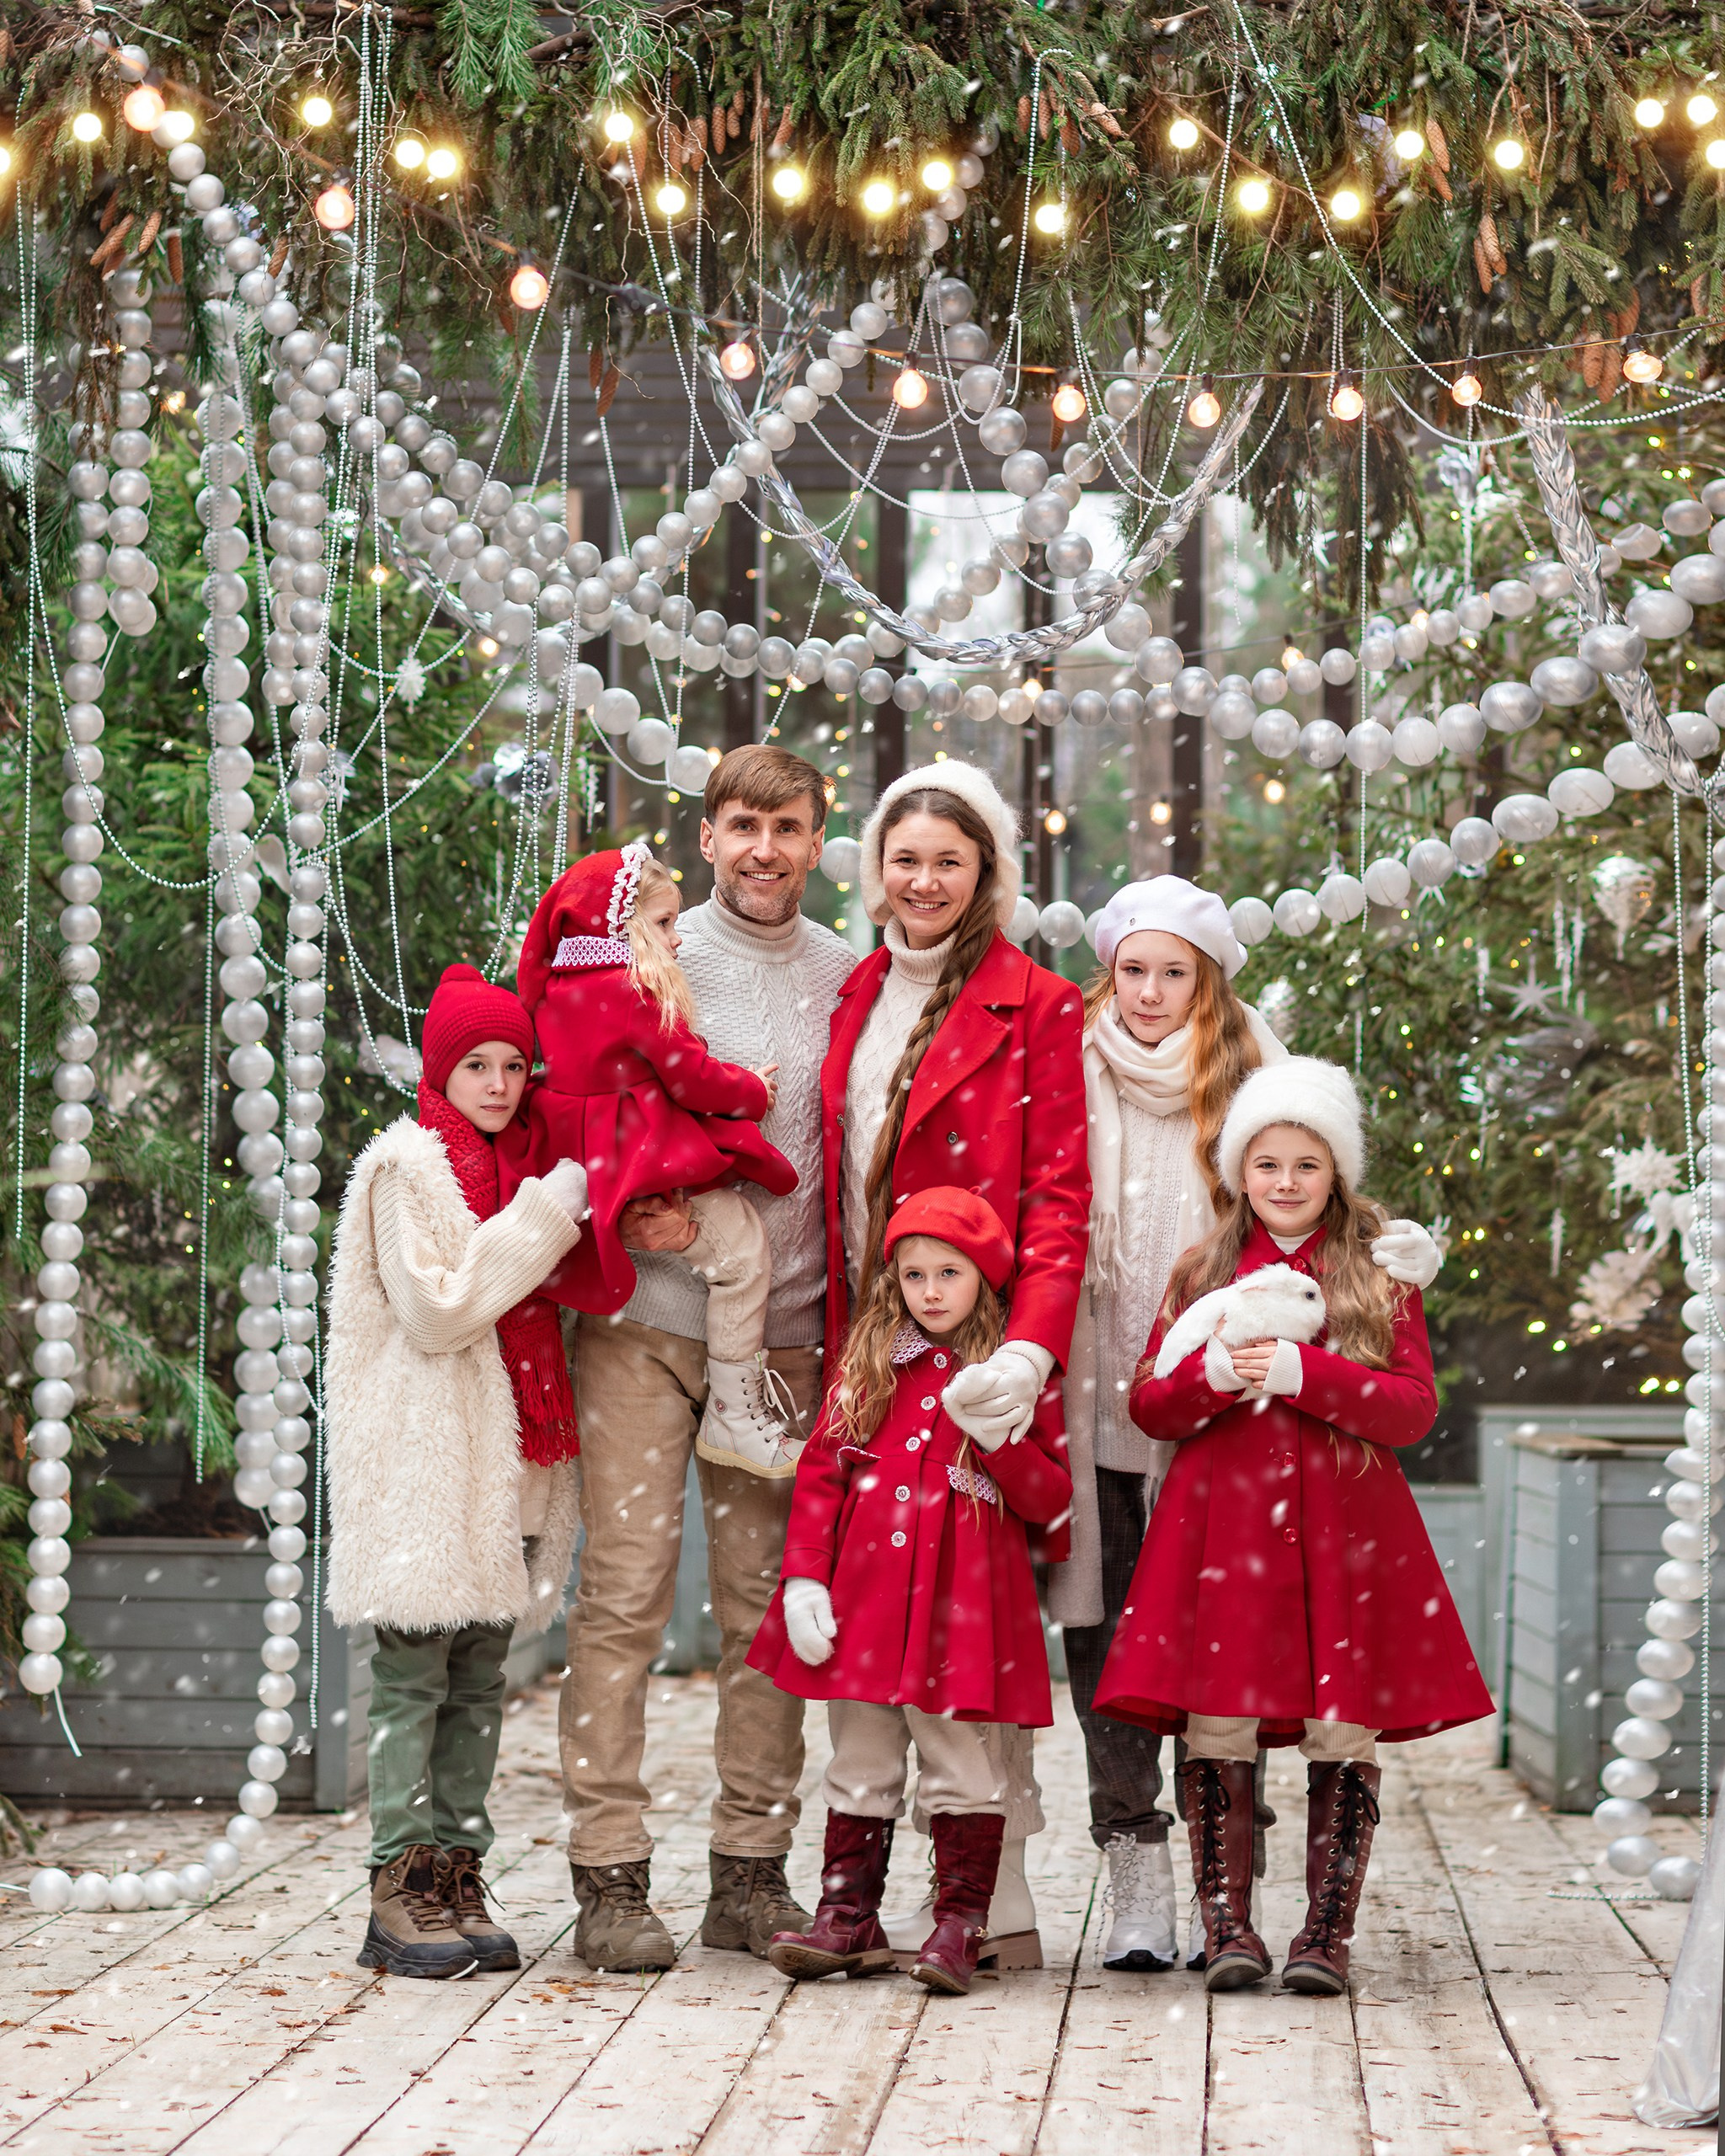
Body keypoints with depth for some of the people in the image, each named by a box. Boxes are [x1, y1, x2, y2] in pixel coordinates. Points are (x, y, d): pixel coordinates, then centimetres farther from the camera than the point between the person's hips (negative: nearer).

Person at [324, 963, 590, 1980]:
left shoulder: (515, 1167, 19)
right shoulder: (406, 1166, -5)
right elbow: (436, 1305, -16)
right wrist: (547, 1215, -15)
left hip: (502, 1461, 8)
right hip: (423, 1464, -8)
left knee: (480, 1680, 7)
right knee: (415, 1673, -6)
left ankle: (457, 1878, 11)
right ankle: (402, 1891, -4)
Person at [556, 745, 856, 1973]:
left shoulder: (850, 979, 10)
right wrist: (633, 1211, -15)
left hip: (784, 1331, 3)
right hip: (645, 1319, -3)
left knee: (766, 1603, 6)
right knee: (626, 1589, -6)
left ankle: (753, 1872, 13)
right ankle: (613, 1877, -1)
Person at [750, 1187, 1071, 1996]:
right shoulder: (868, 1365, 9)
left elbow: (1051, 1499, 1)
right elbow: (819, 1473, 7)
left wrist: (1001, 1440, -17)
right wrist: (803, 1579, -1)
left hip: (962, 1601, -3)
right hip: (864, 1594, 3)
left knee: (959, 1763, -1)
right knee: (860, 1765, 9)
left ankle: (959, 1926, 4)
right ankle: (846, 1918, 15)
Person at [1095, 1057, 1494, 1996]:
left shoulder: (1379, 1275, 7)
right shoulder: (1203, 1273, 13)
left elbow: (1415, 1408, -3)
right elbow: (1149, 1405, 10)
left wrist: (1298, 1370, -14)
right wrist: (1217, 1372, -11)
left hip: (1344, 1529, -1)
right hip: (1223, 1522, 1)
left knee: (1343, 1735, -3)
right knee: (1217, 1732, -4)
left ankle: (1327, 1932, 4)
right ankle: (1227, 1926, 3)